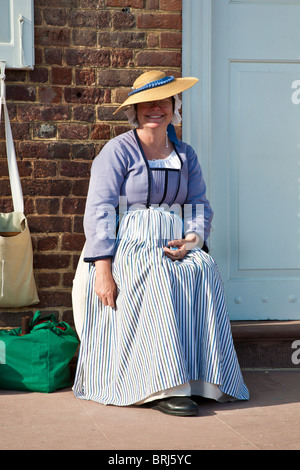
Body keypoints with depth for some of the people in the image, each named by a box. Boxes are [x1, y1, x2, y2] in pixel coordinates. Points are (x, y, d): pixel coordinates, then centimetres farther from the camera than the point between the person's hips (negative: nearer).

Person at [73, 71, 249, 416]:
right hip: (128, 245, -4)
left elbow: (199, 205, 15)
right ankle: (161, 387, -36)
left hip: (175, 245, 4)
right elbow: (99, 210, -8)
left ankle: (201, 378, -27)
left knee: (204, 271, -28)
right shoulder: (118, 151, 0)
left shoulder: (185, 155, 18)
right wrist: (103, 267, -20)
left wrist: (193, 238, -9)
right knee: (156, 276, -35)